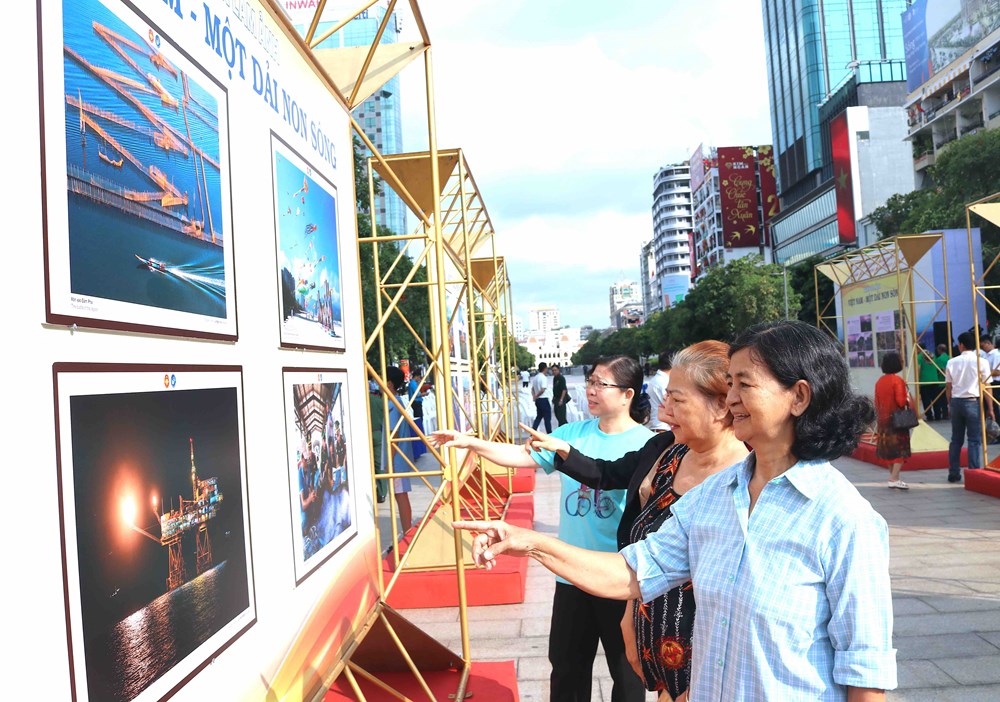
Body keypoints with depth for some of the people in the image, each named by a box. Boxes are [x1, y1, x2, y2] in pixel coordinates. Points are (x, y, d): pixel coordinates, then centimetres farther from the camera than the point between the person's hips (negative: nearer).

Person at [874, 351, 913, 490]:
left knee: (889, 448, 15)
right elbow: (901, 401, -20)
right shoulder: (897, 380, -15)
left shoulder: (879, 381, 6)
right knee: (900, 449, -2)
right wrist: (909, 399, 0)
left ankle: (892, 476, 21)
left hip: (883, 420, 7)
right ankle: (894, 479, -9)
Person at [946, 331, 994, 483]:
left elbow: (948, 387, 6)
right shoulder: (981, 362, -6)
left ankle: (953, 474, 15)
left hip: (956, 402, 3)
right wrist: (990, 408, 1)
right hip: (973, 402, -3)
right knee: (975, 440, 2)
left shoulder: (952, 362, 2)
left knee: (956, 439, 11)